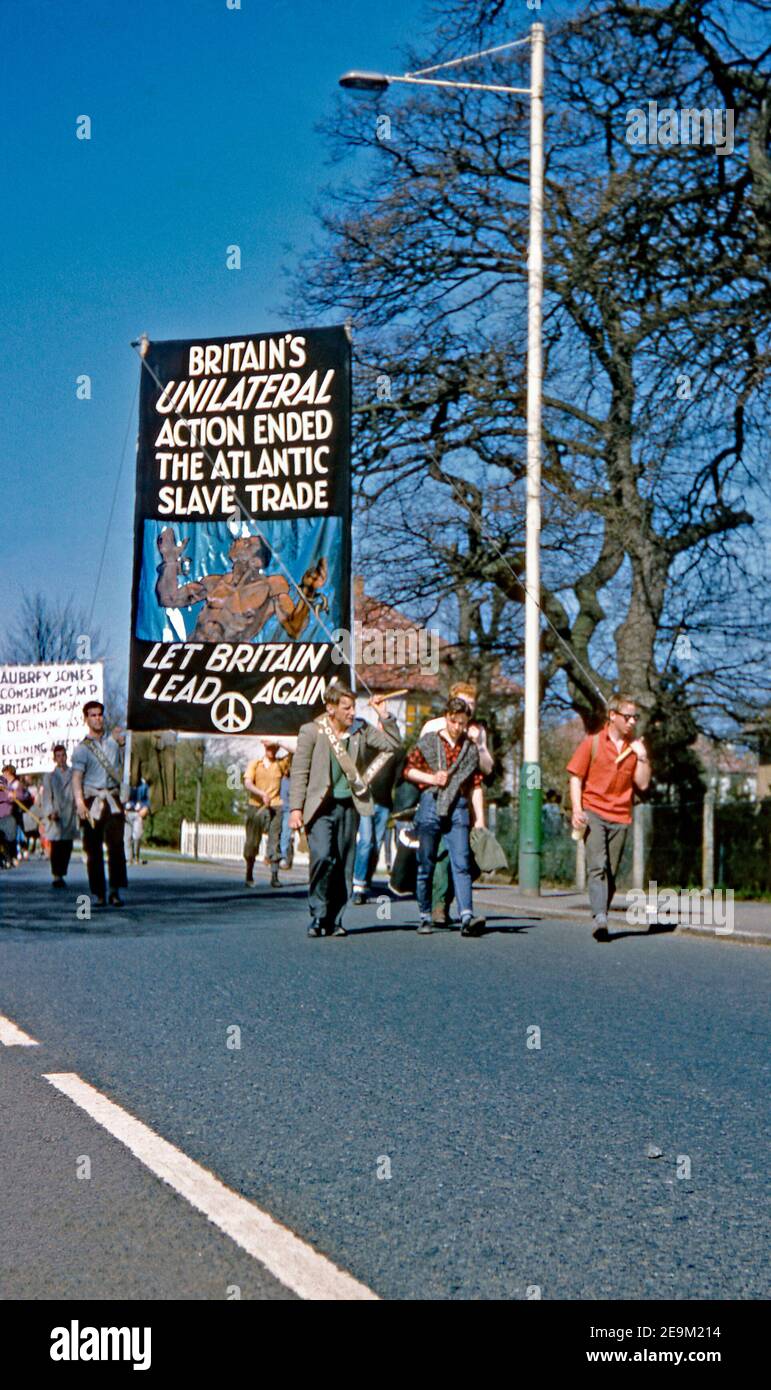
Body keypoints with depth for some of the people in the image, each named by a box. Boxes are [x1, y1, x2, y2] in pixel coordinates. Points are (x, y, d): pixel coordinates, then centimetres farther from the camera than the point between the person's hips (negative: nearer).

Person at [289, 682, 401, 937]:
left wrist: (383, 715, 0)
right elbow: (299, 772, -2)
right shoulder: (311, 731, -3)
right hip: (320, 807, -4)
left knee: (344, 865, 4)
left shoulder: (361, 730, 7)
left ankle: (334, 920, 13)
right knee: (322, 857, -20)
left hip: (349, 806, 4)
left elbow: (394, 743, 10)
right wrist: (296, 808, -8)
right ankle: (318, 915, -6)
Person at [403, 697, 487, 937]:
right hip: (430, 805, -1)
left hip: (458, 809, 1)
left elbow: (476, 786, 13)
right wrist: (431, 778, -8)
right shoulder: (428, 742, 8)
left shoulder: (471, 748, 13)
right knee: (426, 865, 4)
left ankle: (467, 917, -22)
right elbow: (407, 769, 8)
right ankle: (425, 917, 13)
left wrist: (480, 819, 7)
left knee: (462, 863, -12)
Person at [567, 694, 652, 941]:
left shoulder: (635, 747, 10)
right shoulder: (592, 743, 2)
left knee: (611, 873, 4)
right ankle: (600, 919, -28)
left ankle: (601, 920, 12)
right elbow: (576, 778, 1)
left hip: (620, 818, 4)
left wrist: (642, 757, -5)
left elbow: (642, 784, 8)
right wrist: (577, 810, -10)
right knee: (597, 866, -17)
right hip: (593, 813, -3)